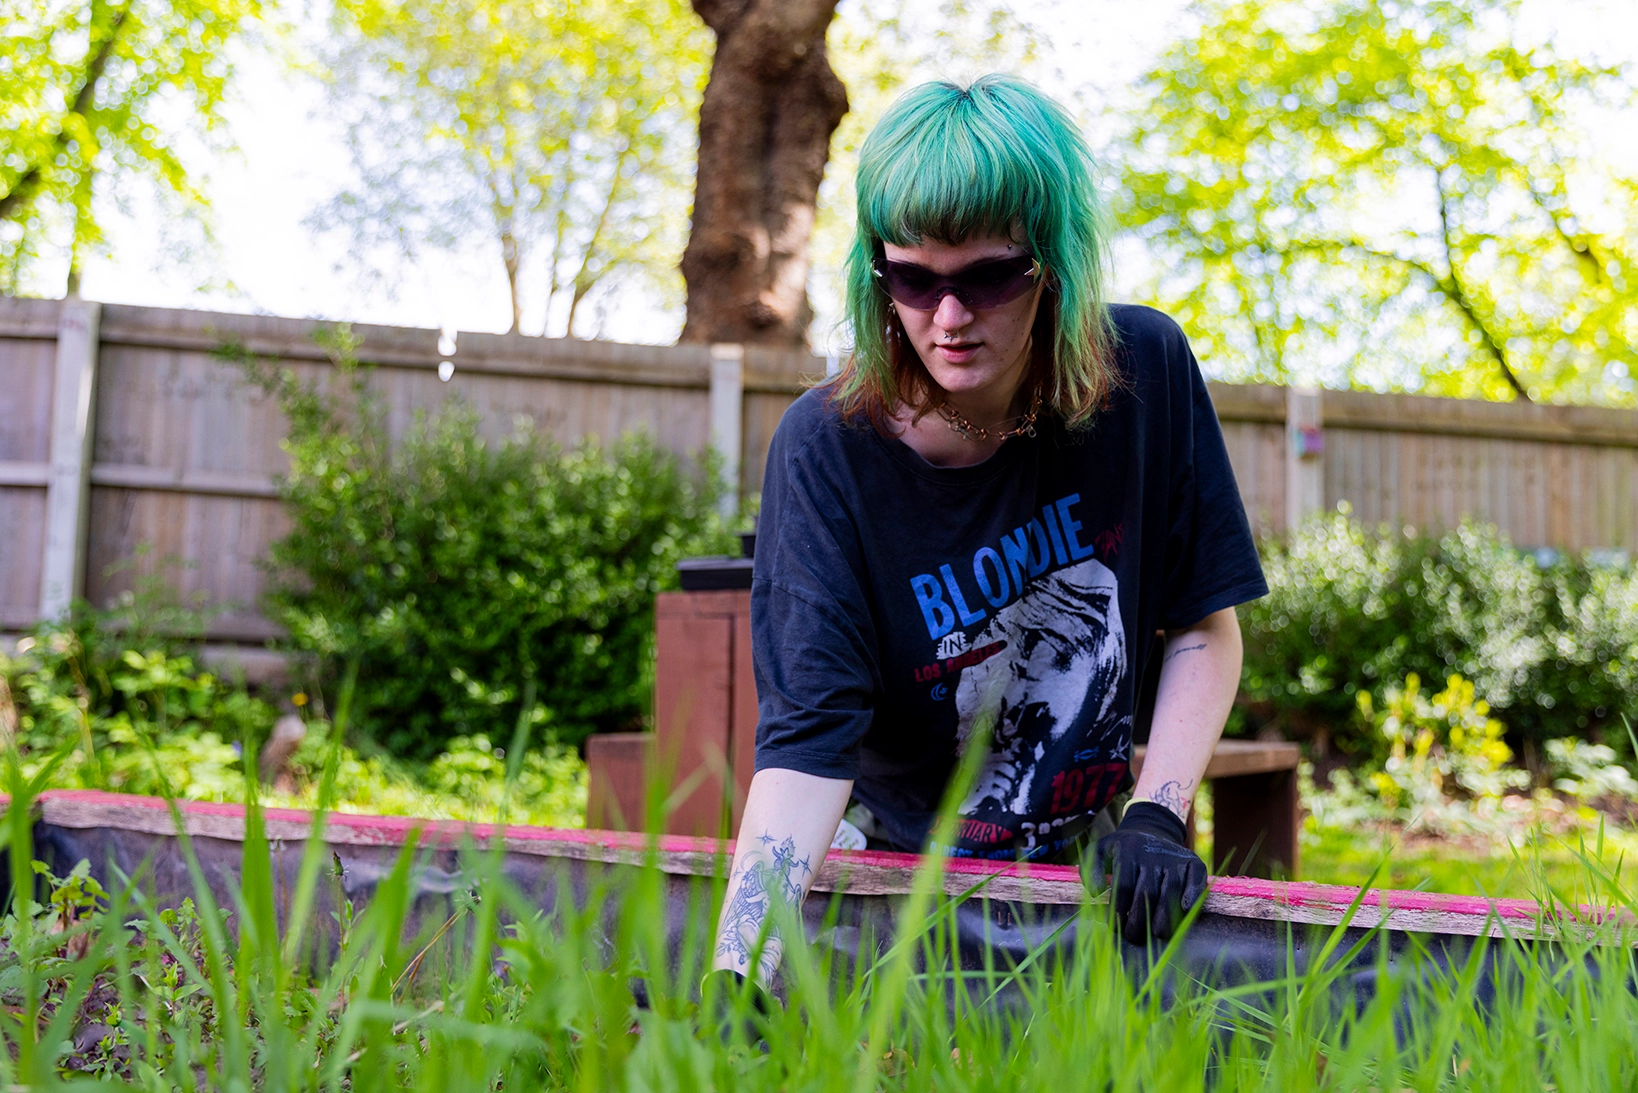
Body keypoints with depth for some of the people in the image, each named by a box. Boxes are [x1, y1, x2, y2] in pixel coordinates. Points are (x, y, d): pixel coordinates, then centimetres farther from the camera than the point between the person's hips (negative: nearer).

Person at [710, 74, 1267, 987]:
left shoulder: (1148, 374, -11)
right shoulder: (827, 449, -19)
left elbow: (1204, 625, -1)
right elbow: (807, 736, -25)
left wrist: (1157, 816, -13)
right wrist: (735, 983, -37)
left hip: (1087, 875, 2)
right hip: (890, 868, -1)